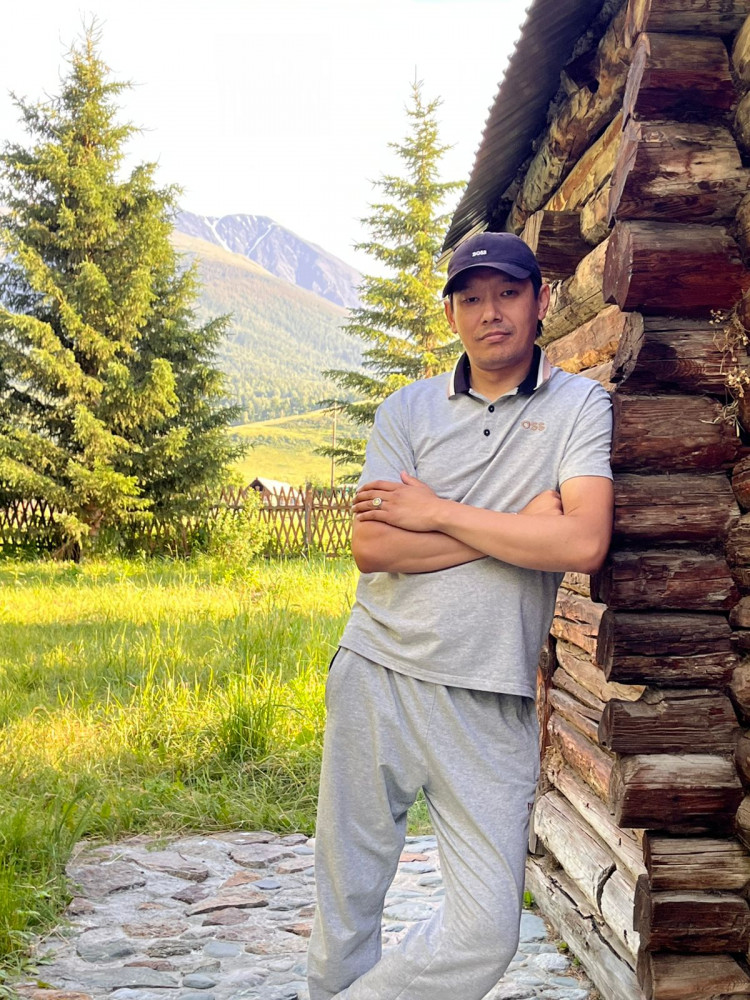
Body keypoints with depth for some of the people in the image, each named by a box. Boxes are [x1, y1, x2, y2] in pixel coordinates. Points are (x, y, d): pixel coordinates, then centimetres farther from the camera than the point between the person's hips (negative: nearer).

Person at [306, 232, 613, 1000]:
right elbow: (371, 547, -6)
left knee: (487, 934, -3)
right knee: (345, 903, 10)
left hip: (489, 701, -1)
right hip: (377, 675, 2)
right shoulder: (408, 410, 7)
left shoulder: (578, 406, 1)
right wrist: (519, 524, -10)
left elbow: (584, 544, -15)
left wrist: (437, 513, -10)